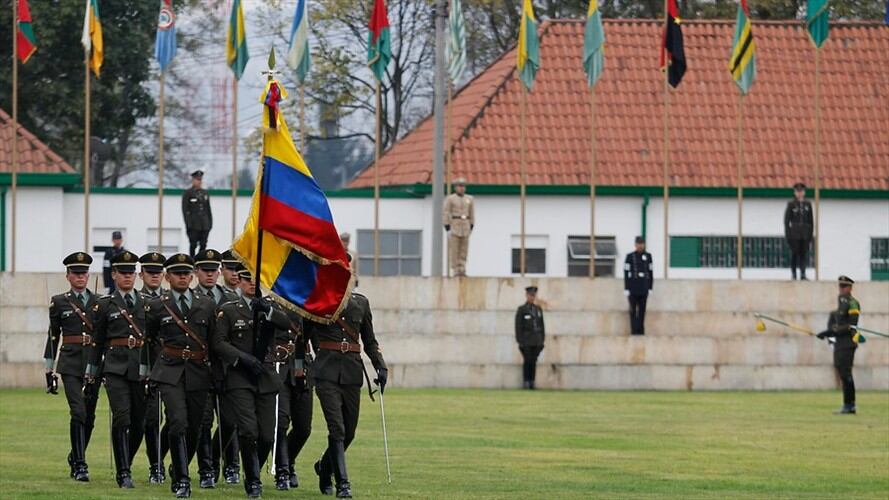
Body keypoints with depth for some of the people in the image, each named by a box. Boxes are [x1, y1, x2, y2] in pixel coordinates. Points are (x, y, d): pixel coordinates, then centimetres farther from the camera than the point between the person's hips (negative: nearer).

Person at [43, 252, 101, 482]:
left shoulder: (99, 302, 10)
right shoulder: (59, 302, 5)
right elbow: (53, 336, 6)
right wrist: (50, 370, 3)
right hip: (70, 363, -3)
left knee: (90, 415, 7)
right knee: (78, 412, -15)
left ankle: (75, 458, 27)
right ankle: (79, 465, -14)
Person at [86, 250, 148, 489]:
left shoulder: (146, 303, 11)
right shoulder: (105, 304, 5)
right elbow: (97, 341, 9)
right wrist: (92, 373, 9)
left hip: (141, 368, 3)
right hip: (115, 368, -3)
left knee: (139, 422, 4)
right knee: (122, 417, -15)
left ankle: (125, 465, 25)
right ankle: (124, 474, -13)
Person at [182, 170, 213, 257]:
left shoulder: (205, 193, 14)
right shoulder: (188, 193, -1)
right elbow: (185, 210, -6)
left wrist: (210, 223, 10)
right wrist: (188, 223, -13)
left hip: (205, 225, 5)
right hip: (194, 225, -5)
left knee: (203, 245, 2)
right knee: (193, 245, -3)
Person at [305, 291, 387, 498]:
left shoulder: (361, 302, 12)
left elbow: (370, 341, 17)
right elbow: (304, 335, 8)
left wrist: (380, 367, 4)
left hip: (352, 372, 4)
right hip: (327, 371, -4)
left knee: (348, 432, 9)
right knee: (337, 429, -13)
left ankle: (325, 466, 34)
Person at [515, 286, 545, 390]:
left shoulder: (538, 309, 13)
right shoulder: (521, 309, -1)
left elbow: (541, 326, 14)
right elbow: (518, 327, -5)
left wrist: (542, 341, 8)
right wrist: (520, 341, -11)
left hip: (536, 341, 4)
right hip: (526, 341, -4)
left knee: (533, 361, 3)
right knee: (527, 361, -6)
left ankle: (532, 382, 5)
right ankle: (525, 382, -2)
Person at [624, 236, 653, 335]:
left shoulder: (648, 256, 8)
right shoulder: (630, 256, -1)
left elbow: (651, 272, 10)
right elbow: (626, 273, -2)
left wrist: (650, 288, 6)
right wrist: (626, 289, -7)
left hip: (644, 289, 3)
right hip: (633, 289, -3)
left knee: (642, 310, 4)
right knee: (633, 310, -3)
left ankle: (641, 330, 9)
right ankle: (634, 330, -3)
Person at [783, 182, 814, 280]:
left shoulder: (807, 204, 9)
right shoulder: (791, 204, 2)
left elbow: (811, 220, 11)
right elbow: (786, 220, 1)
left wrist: (811, 233, 6)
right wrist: (787, 234, -5)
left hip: (805, 234, 2)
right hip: (794, 234, -2)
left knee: (804, 253, -1)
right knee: (794, 253, -4)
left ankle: (803, 274, 0)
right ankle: (793, 274, 2)